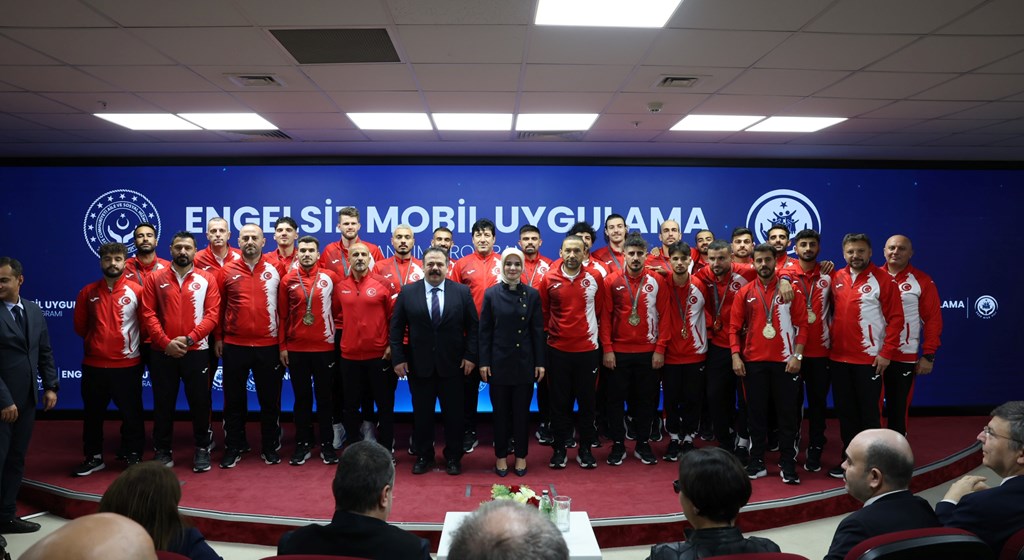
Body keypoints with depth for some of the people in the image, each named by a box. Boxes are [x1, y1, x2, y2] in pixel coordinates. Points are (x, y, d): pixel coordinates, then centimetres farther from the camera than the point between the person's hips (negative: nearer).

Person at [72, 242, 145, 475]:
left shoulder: (137, 291, -5)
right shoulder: (88, 292, 3)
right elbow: (80, 326, 12)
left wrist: (130, 344, 3)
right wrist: (97, 342, 13)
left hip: (128, 365, -3)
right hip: (94, 364, 3)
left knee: (131, 414, 7)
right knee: (92, 414, 12)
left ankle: (134, 456, 20)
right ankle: (94, 457, 27)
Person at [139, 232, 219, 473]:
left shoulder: (207, 279, 2)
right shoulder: (155, 278, 5)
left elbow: (212, 314, -5)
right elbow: (148, 314, -2)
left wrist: (189, 339, -15)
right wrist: (166, 342, -13)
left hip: (196, 351, -1)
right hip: (162, 352, 1)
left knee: (200, 401, 6)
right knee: (163, 402, 9)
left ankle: (202, 448, 19)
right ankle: (162, 450, 22)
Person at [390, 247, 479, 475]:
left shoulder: (462, 291, -1)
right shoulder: (407, 292, 0)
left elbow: (473, 326, 1)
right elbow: (396, 328, 1)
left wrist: (470, 356, -6)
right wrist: (398, 358, -5)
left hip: (452, 365, 0)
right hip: (419, 365, 0)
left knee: (453, 413, 9)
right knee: (422, 413, 10)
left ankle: (453, 457, 24)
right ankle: (423, 456, 26)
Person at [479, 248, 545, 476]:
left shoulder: (532, 294, 1)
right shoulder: (491, 294, -1)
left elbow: (537, 331, 2)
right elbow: (484, 330, -1)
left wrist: (540, 362, -1)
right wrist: (483, 362, -5)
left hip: (525, 363, 1)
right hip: (499, 361, 0)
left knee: (522, 411, 8)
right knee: (500, 411, 8)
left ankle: (521, 456, 22)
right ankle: (501, 456, 21)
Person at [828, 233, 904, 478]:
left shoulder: (882, 279, -7)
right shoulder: (836, 278, 6)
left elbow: (895, 318, -9)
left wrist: (887, 352, -13)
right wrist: (830, 343, 6)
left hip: (869, 359, -5)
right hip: (838, 358, 5)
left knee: (869, 412, 4)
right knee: (845, 412, 12)